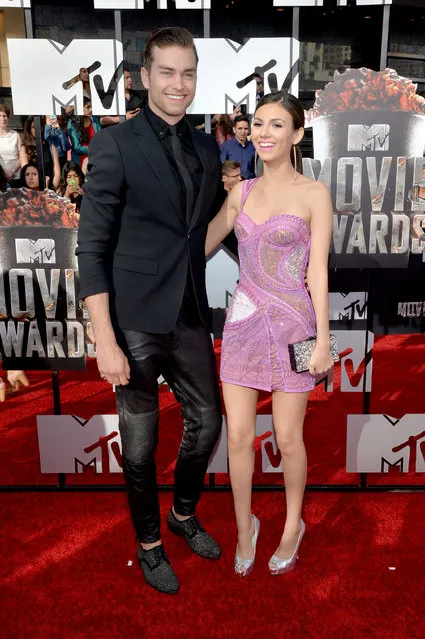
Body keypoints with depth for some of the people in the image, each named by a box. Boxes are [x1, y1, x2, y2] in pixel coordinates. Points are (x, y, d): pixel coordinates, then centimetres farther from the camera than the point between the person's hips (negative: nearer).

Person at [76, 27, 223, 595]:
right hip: (136, 320, -5)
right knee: (141, 443, 9)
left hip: (191, 316, 5)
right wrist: (105, 340, -16)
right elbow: (92, 248, -11)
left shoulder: (207, 148, 10)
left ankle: (184, 515, 44)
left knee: (206, 423, 15)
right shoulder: (115, 145, -7)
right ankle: (149, 542, 35)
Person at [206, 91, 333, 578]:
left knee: (287, 438, 9)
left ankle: (293, 526, 36)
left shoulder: (313, 195, -5)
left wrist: (323, 339, -8)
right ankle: (244, 528, 32)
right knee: (238, 435, 8)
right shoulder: (242, 192, 7)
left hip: (291, 323, -3)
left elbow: (318, 271, -6)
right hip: (243, 320, 4)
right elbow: (202, 244, 16)